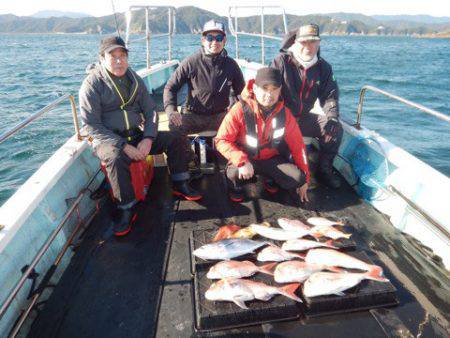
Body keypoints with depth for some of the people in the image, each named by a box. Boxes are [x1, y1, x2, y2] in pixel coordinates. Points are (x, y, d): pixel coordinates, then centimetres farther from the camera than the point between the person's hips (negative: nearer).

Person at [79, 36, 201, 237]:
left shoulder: (134, 79, 6)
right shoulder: (92, 84, -10)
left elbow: (150, 111, 6)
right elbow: (92, 126, -15)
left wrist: (148, 138, -13)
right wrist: (123, 146, -24)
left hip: (137, 135, 5)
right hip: (108, 140, -5)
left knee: (175, 138, -7)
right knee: (116, 157, -38)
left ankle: (180, 185, 5)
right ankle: (127, 208, -22)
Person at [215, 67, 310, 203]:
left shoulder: (285, 114, -12)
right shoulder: (240, 110, -21)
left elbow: (297, 145, -2)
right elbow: (222, 140, -19)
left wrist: (304, 179, 3)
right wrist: (241, 161, -35)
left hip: (272, 160, 3)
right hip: (246, 159, -2)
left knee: (297, 178, -20)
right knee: (234, 174, -35)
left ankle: (272, 179, 15)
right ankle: (236, 187, 5)